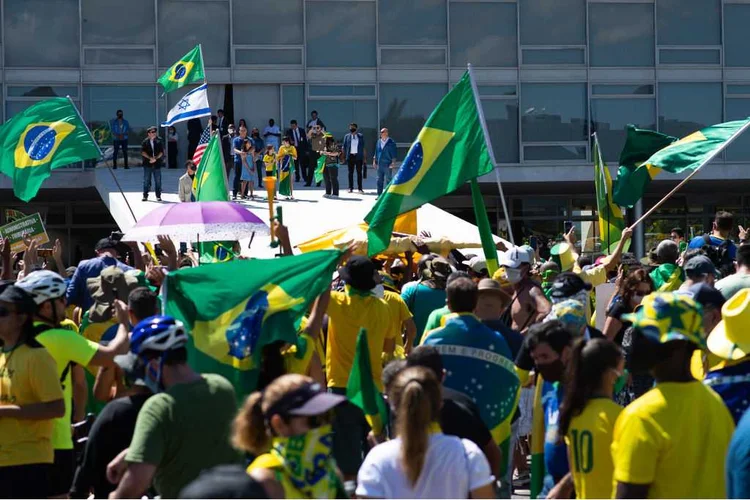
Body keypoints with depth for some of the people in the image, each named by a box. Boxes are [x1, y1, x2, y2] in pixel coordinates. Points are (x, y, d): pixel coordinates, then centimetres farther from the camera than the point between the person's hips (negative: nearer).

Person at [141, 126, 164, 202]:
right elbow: (143, 152, -4)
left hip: (157, 164, 1)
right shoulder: (145, 142, 3)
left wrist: (156, 158, -13)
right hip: (147, 164, -1)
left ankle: (158, 196, 10)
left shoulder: (159, 141, 6)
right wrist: (150, 158, -15)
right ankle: (145, 196, 7)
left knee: (158, 181, 3)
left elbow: (161, 152, 2)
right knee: (146, 181, 1)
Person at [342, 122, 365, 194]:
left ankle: (360, 188, 1)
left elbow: (363, 147, 6)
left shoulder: (361, 136, 6)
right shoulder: (347, 136, 7)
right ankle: (351, 188, 12)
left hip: (358, 156, -1)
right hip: (350, 156, 1)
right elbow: (344, 147, 8)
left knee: (359, 172, -2)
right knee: (350, 172, 5)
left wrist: (364, 157, 2)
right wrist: (343, 156, 0)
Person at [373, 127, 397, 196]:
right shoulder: (379, 142, 12)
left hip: (388, 164, -5)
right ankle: (379, 195, 13)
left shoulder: (391, 142, -4)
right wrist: (374, 161, 14)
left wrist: (393, 163, -12)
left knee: (388, 180, -2)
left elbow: (394, 153, -6)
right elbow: (376, 152, 18)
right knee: (379, 180, 7)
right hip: (379, 164, 5)